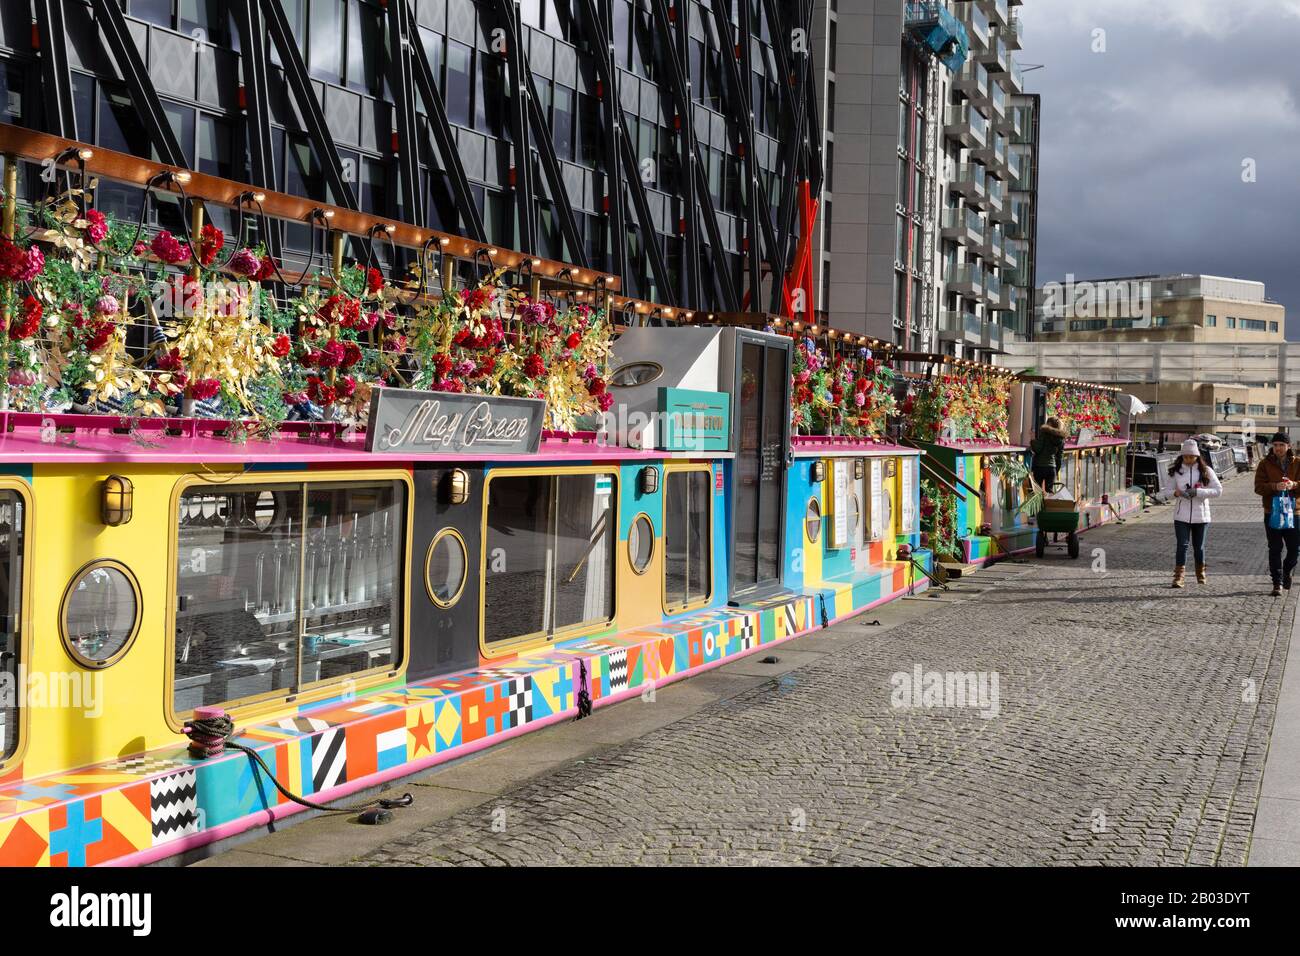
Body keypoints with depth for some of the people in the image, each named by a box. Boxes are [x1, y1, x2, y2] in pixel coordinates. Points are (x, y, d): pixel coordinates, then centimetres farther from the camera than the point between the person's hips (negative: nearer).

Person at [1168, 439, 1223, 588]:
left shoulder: (1206, 470, 0)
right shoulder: (1175, 471, 3)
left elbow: (1218, 490, -5)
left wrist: (1197, 492, -18)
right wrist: (1176, 493, -19)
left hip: (1201, 516, 0)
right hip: (1181, 516, 0)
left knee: (1199, 546, 12)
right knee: (1182, 545, -9)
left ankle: (1201, 573, 30)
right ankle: (1179, 576, -12)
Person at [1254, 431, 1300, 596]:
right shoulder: (1265, 464, 0)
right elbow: (1258, 487, -8)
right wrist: (1275, 486, -26)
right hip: (1272, 513, -1)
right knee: (1275, 549, 2)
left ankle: (1286, 572, 33)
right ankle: (1277, 583, 7)